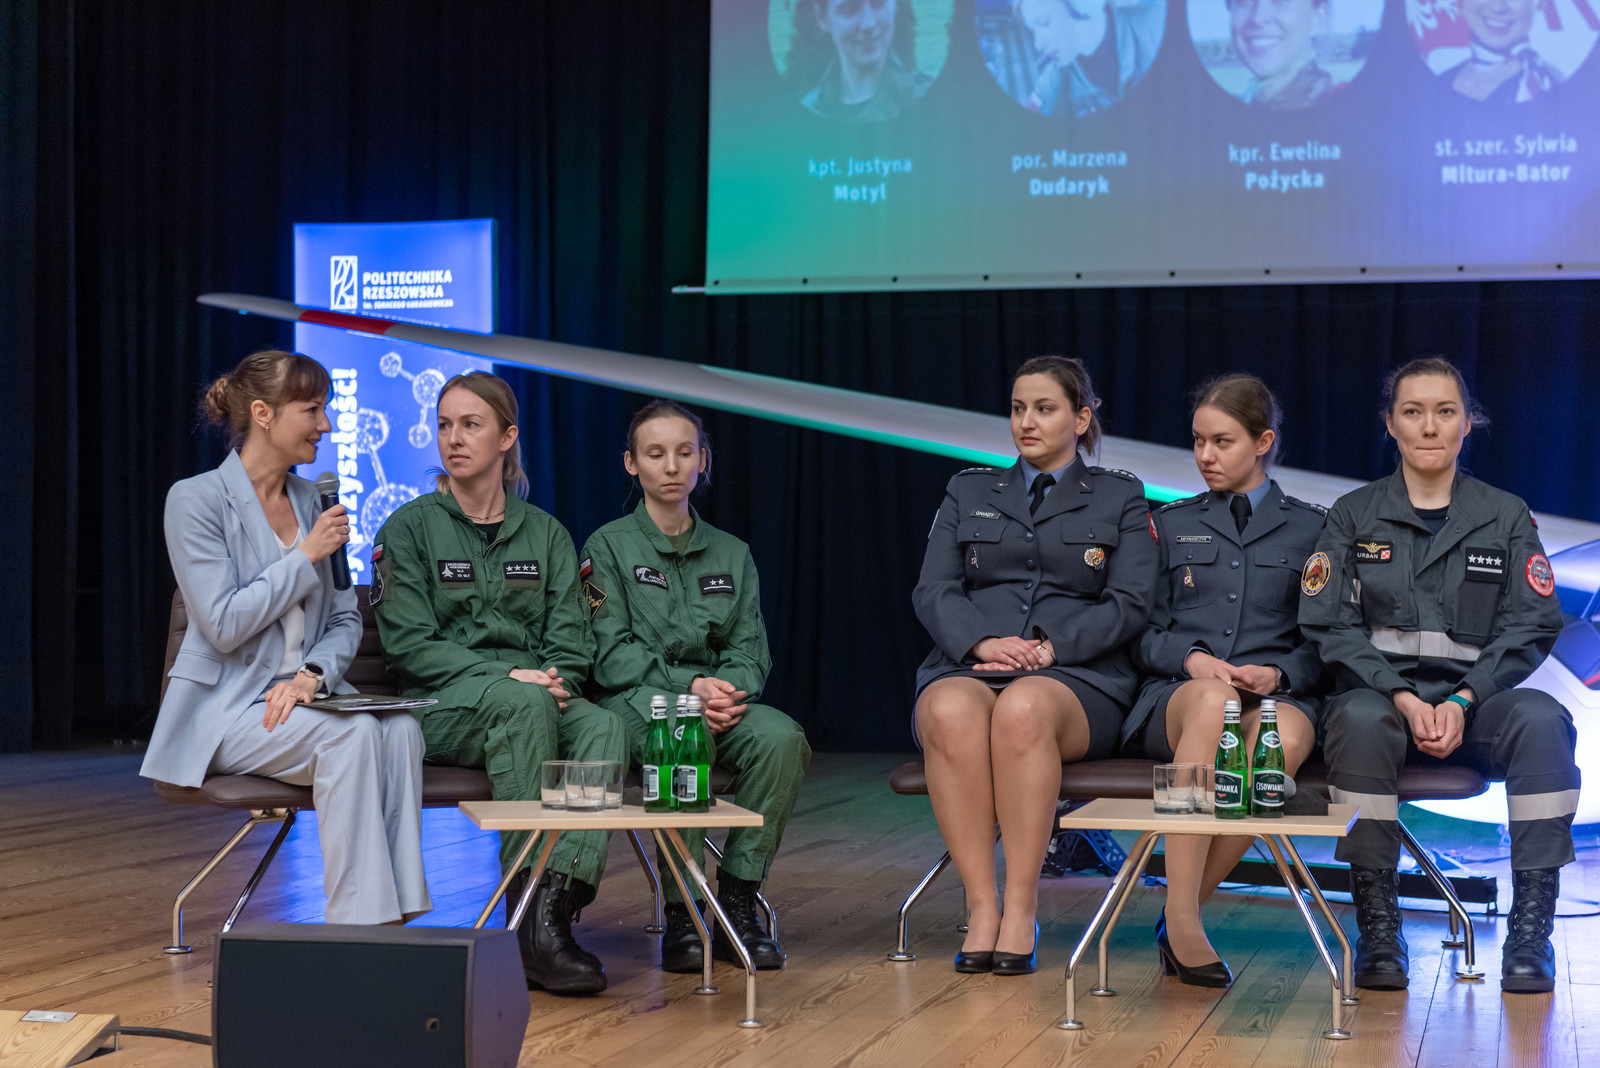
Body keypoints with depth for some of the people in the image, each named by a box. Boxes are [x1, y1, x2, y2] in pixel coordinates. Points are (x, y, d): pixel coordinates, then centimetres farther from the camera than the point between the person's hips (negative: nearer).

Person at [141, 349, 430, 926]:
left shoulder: (309, 499, 14)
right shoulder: (196, 500, -6)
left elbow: (344, 617, 13)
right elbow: (223, 624, -15)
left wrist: (313, 674, -8)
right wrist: (307, 556, -10)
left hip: (299, 697, 6)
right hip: (226, 707, -5)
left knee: (400, 728, -26)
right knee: (352, 734, -33)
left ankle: (392, 916, -28)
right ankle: (355, 921, -30)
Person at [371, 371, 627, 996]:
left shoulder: (544, 534, 17)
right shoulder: (409, 528, 6)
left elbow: (570, 640, 10)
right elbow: (409, 645, -5)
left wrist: (554, 679, -14)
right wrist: (504, 676, -18)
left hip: (537, 697, 3)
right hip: (438, 709, -3)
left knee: (603, 728, -31)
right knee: (523, 702, -37)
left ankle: (554, 902, -43)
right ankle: (532, 910, -38)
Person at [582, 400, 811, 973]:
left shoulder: (731, 553, 19)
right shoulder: (609, 546, 5)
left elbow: (751, 650, 10)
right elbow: (611, 655, -5)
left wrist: (729, 689, -14)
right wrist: (688, 685, -19)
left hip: (718, 699, 4)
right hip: (635, 700, -4)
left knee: (781, 736, -30)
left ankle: (737, 901, -21)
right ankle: (680, 912, -28)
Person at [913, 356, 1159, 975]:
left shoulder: (1120, 499, 18)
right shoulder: (968, 493, 23)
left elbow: (1130, 603, 5)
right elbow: (933, 591, 10)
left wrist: (1050, 644, -11)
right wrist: (984, 643, -11)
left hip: (1076, 680, -2)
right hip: (968, 666, 2)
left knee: (1022, 708, -40)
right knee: (952, 714, -37)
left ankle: (1021, 911, -34)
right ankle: (981, 908, -34)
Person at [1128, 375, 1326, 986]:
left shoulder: (1310, 528, 17)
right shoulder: (1172, 525, 22)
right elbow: (1146, 636, 15)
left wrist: (1277, 673, -9)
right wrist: (1192, 658, -7)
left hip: (1276, 695, 0)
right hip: (1176, 698, 0)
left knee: (1286, 738, -39)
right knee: (1212, 701, -40)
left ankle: (1184, 912, -28)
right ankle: (1181, 919, -42)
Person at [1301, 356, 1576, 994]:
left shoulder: (1506, 517, 12)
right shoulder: (1354, 515, 11)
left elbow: (1530, 627, 4)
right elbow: (1330, 625, 1)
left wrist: (1462, 701, -13)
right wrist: (1402, 697, -15)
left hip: (1476, 699, 1)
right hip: (1378, 689, -1)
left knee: (1542, 719, -32)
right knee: (1361, 719, -37)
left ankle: (1531, 929, -27)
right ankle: (1377, 926, -29)